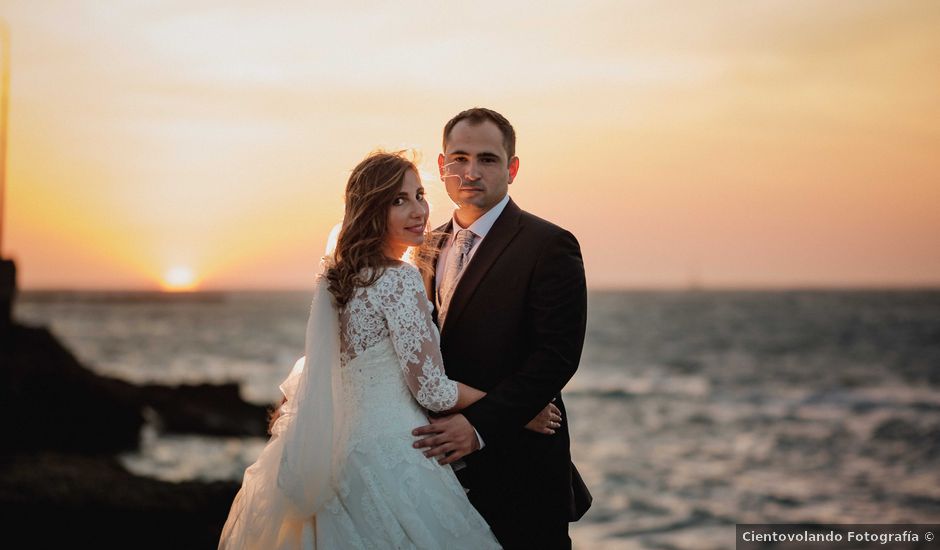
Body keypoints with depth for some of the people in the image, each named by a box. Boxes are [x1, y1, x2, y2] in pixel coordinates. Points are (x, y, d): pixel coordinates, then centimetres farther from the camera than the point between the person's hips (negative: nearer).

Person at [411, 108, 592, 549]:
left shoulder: (549, 246, -9)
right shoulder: (432, 244, 12)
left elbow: (557, 357, -17)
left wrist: (479, 425, -22)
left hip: (516, 469, -6)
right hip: (445, 462, 6)